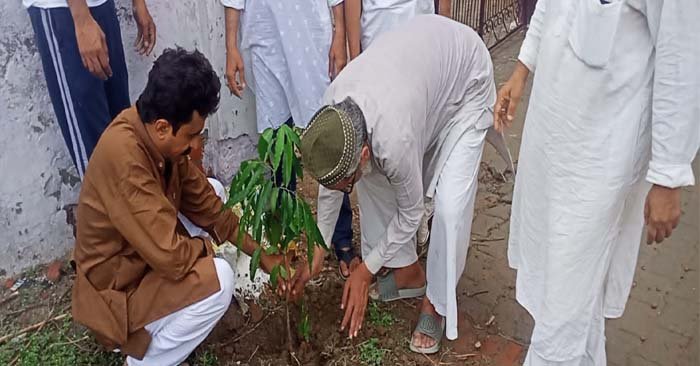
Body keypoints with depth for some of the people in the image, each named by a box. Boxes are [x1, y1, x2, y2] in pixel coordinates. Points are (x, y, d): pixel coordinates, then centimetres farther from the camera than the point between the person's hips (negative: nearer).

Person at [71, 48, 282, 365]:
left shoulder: (155, 135, -7)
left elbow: (206, 205, 2)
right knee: (218, 279, -27)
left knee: (214, 191, 10)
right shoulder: (123, 156, -34)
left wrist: (262, 255, 2)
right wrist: (205, 248, -11)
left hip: (142, 257, 9)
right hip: (113, 289, -9)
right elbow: (171, 256, -34)